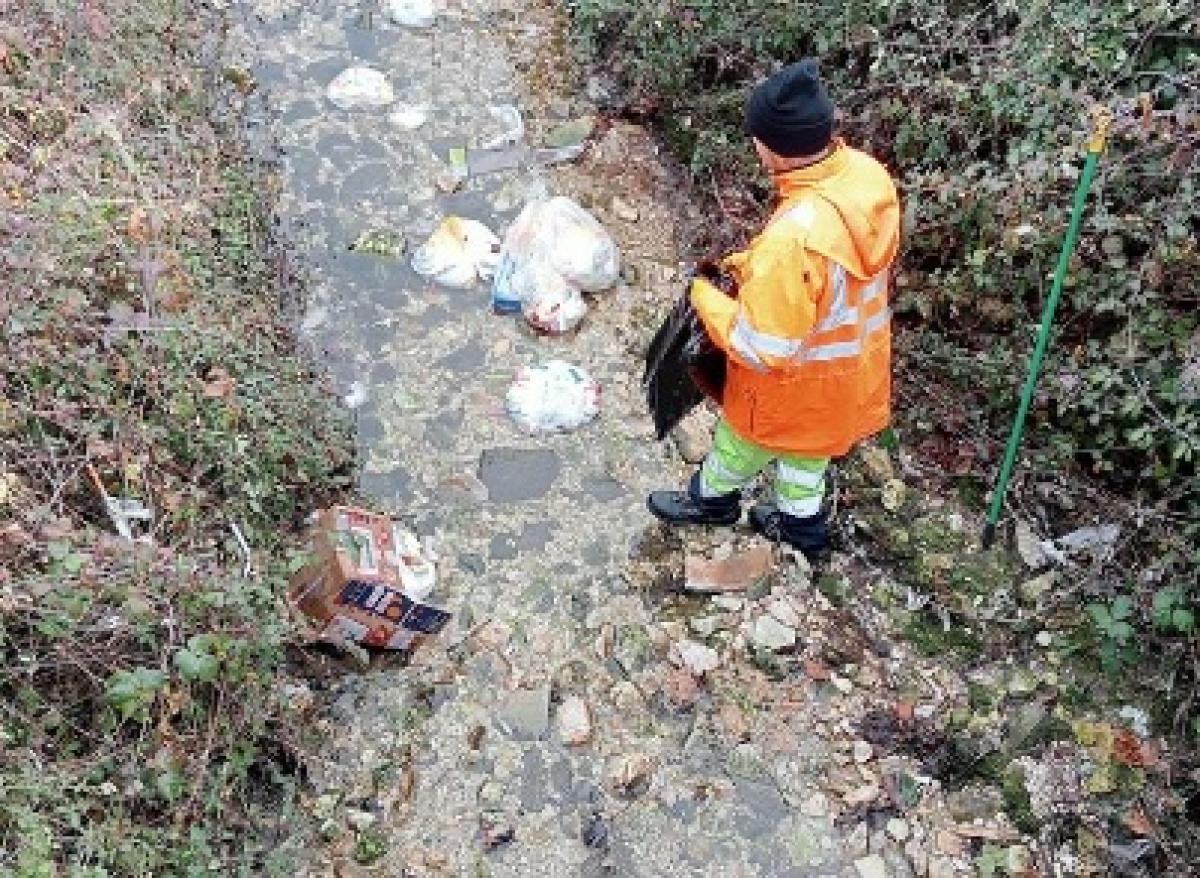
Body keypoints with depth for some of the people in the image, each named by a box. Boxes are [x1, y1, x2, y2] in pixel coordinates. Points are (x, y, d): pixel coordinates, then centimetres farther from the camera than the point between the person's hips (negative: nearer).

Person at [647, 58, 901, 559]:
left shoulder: (794, 237, -42)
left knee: (740, 444, 25)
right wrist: (753, 265, 0)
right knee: (805, 447, 32)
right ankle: (801, 524, 55)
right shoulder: (868, 174, -16)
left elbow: (763, 350, -33)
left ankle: (712, 500, 54)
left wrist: (705, 297, -18)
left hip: (797, 384, -6)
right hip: (852, 367, 7)